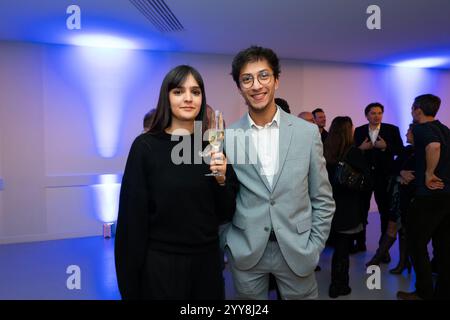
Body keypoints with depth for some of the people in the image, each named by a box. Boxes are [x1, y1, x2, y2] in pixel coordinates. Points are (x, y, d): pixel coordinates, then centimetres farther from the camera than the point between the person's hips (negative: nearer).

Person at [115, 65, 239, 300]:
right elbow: (133, 215, -9)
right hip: (160, 262, -3)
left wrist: (221, 180, -15)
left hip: (208, 260, 4)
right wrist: (130, 282, -7)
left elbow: (226, 213, 3)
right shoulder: (146, 146, -10)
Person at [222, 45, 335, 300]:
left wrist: (314, 247, -1)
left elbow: (323, 199, 2)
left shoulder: (307, 132, -3)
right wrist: (227, 244, 1)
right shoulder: (228, 137, -5)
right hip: (245, 252, 0)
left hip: (296, 251, 0)